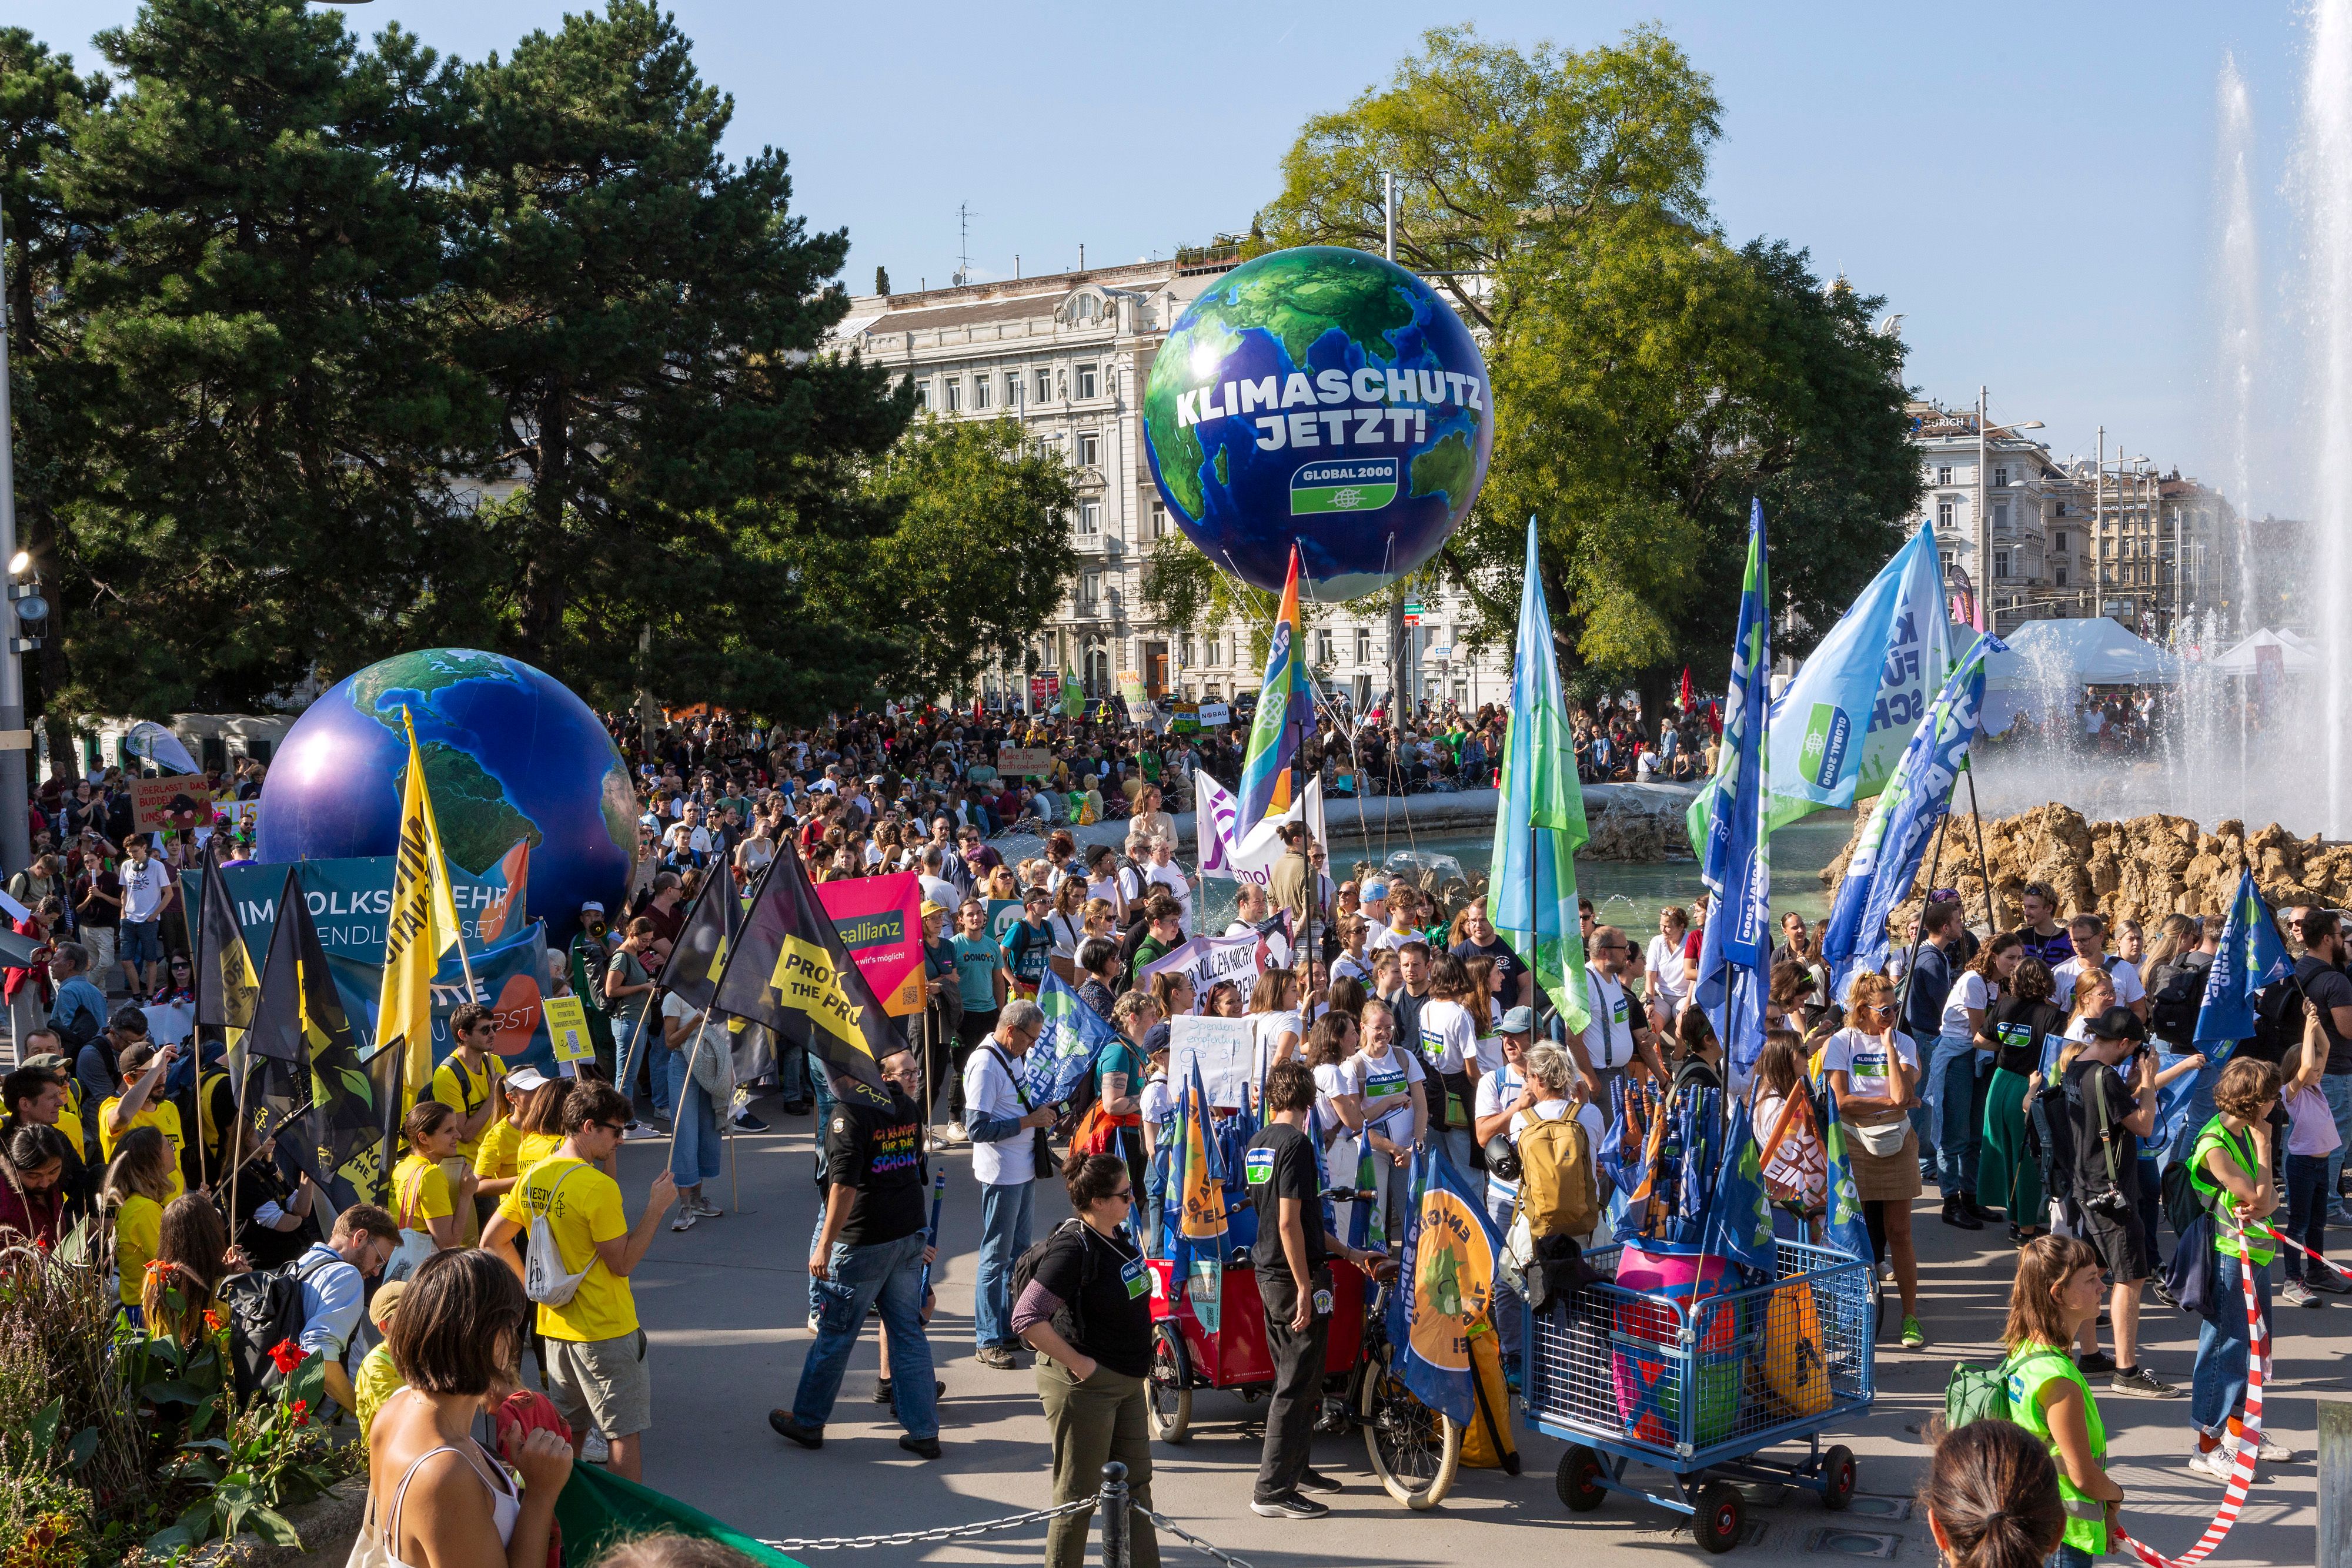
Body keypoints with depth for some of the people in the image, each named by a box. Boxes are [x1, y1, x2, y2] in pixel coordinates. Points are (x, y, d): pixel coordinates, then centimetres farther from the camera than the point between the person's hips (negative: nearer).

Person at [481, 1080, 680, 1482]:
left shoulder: (533, 1178, 2)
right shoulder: (598, 1186, -21)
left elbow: (492, 1243, 9)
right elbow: (623, 1263, -18)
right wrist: (657, 1207, -12)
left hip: (555, 1326, 8)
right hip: (606, 1330, -8)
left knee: (568, 1431, 19)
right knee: (625, 1432, 2)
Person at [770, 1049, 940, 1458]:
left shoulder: (850, 1110, -16)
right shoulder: (909, 1110, 6)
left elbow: (845, 1183, -22)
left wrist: (825, 1244, -17)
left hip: (861, 1241, -6)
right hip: (909, 1239, 6)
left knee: (835, 1333, 8)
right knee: (909, 1333, 11)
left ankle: (808, 1421, 23)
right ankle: (923, 1432, 13)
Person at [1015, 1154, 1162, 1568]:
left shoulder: (1119, 1235, 5)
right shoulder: (1074, 1247, -22)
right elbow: (1027, 1319, -26)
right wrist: (1077, 1363, -21)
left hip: (1125, 1381, 9)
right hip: (1085, 1388, -9)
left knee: (1135, 1483, 15)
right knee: (1079, 1493, 4)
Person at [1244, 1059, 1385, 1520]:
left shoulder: (1257, 1145, 11)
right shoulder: (1296, 1144, -17)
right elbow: (1289, 1223, -22)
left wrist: (1349, 1253, 22)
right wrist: (1304, 1289, -19)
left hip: (1269, 1274, 9)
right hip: (1294, 1275, -9)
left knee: (1294, 1376, 20)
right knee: (1297, 1383, -3)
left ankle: (1296, 1468, 31)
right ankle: (1272, 1491, -1)